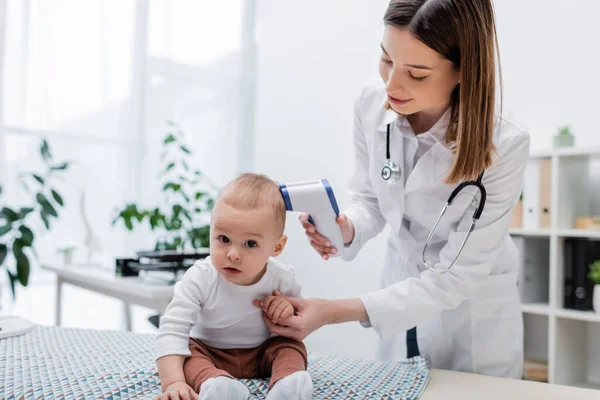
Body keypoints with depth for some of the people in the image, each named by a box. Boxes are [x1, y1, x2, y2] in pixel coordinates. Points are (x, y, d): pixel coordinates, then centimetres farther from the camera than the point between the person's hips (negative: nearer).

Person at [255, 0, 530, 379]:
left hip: (475, 319, -3)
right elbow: (369, 199, -3)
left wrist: (337, 312, -31)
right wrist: (347, 229, -28)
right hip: (402, 291, 4)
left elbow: (456, 277, -26)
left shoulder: (503, 148, -30)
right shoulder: (372, 103, -18)